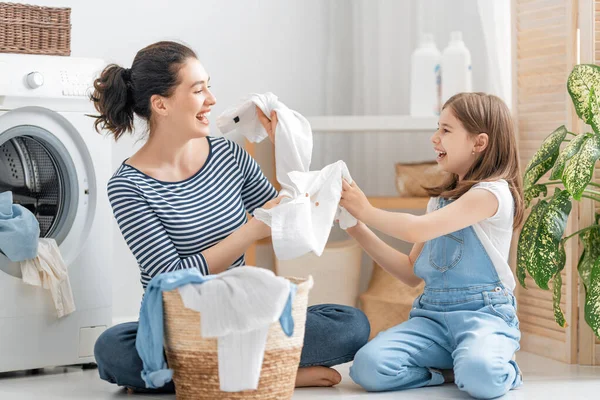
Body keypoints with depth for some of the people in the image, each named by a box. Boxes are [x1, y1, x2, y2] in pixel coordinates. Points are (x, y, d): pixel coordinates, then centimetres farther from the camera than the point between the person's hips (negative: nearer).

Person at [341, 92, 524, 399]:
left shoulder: (492, 192, -6)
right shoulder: (440, 199, 21)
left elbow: (418, 229, -17)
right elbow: (412, 273, 20)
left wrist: (366, 211, -2)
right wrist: (358, 230, 12)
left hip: (483, 313, -6)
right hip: (432, 315, 6)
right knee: (368, 365, -24)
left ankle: (504, 373, -4)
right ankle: (454, 371, -5)